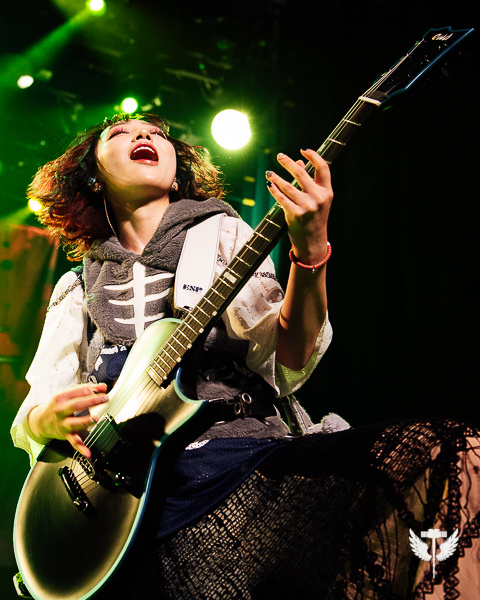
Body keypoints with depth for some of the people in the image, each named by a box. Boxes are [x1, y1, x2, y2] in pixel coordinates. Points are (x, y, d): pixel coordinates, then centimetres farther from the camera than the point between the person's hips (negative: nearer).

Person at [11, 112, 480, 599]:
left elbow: (287, 365, -1)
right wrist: (46, 419, -5)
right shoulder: (77, 288, 20)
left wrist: (310, 250, -16)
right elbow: (30, 417, 19)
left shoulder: (221, 234, 14)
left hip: (248, 460, 0)